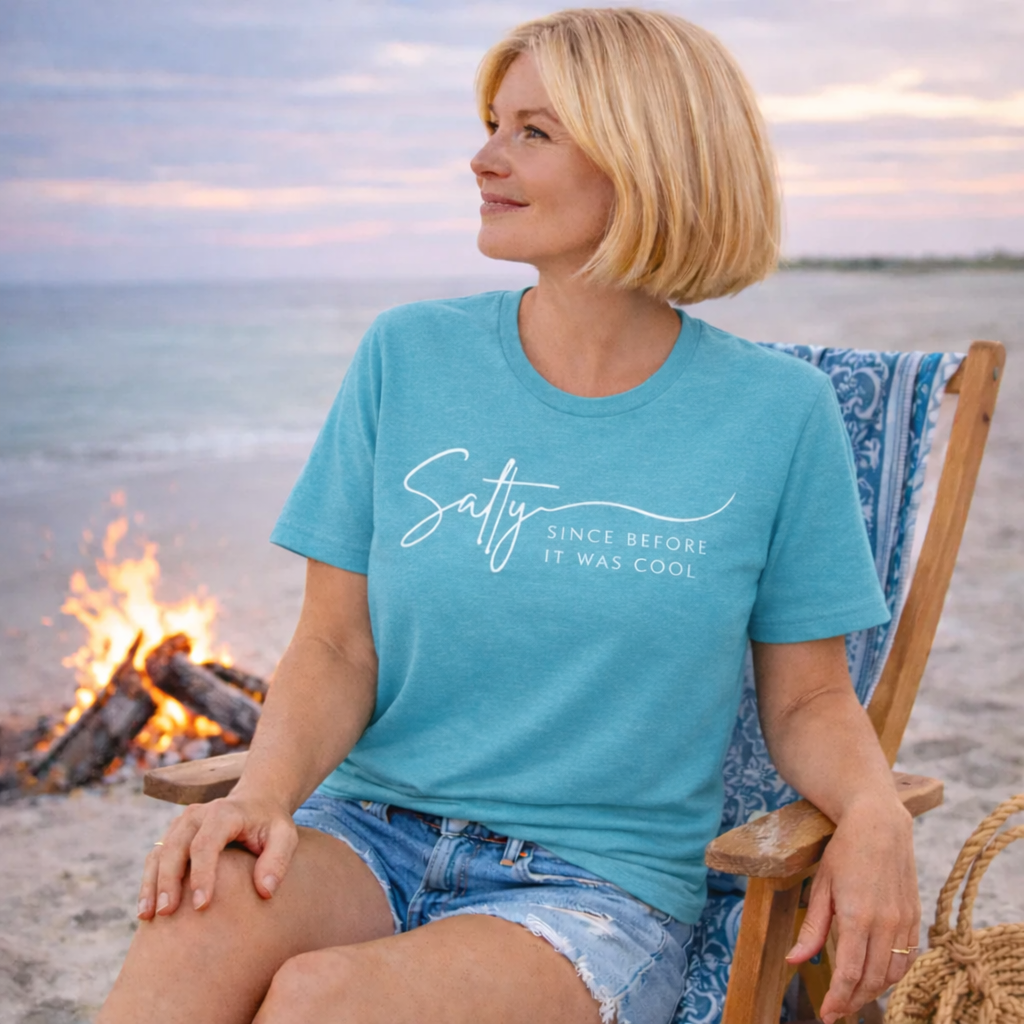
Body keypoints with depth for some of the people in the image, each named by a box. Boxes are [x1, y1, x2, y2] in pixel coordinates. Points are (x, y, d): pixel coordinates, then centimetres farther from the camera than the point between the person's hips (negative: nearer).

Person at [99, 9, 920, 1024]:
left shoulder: (777, 412, -1)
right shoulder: (408, 357, 4)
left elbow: (807, 696, 6)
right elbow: (336, 648, 3)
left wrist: (875, 808, -15)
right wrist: (265, 788, -16)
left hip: (599, 885, -1)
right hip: (373, 829, 2)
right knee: (202, 924, -32)